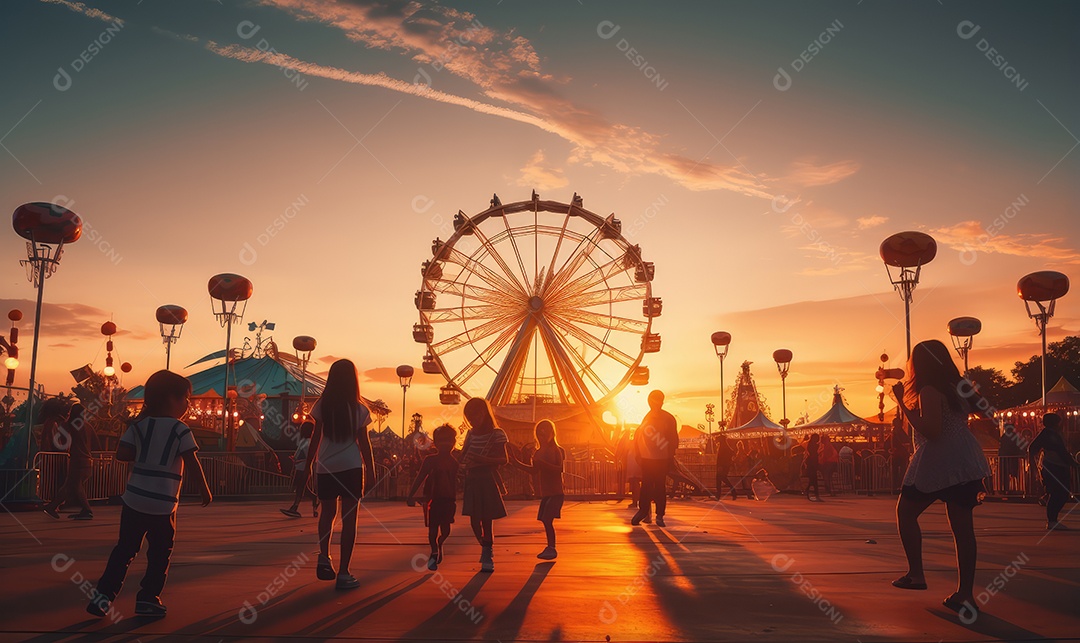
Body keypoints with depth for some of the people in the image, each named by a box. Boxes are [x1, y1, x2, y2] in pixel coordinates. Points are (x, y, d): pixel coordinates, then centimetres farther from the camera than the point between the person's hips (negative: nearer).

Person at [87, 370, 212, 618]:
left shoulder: (139, 425, 5)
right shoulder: (181, 430, -8)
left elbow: (122, 454, -1)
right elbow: (192, 464, -12)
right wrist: (204, 490, -1)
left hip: (134, 500, 4)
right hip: (164, 504, -4)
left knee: (124, 549, 15)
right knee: (160, 553, 10)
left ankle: (104, 594, 10)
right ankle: (148, 598, 12)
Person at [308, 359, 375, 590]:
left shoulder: (322, 406, 0)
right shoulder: (358, 409, -1)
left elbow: (316, 437, 1)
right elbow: (364, 443, 1)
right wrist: (371, 471, 9)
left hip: (326, 466, 2)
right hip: (351, 466, -2)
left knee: (327, 513, 21)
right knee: (349, 518, 3)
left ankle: (324, 556, 2)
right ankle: (343, 573, 3)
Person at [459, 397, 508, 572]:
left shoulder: (496, 434, -6)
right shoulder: (471, 434, 11)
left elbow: (504, 460, -11)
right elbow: (463, 456, 15)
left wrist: (482, 459, -23)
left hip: (488, 481, -5)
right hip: (472, 481, 5)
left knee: (486, 520, -3)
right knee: (474, 520, 6)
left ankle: (487, 557, 11)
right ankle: (487, 550, 30)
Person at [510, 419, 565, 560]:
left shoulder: (557, 450, -9)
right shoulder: (539, 452, 11)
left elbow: (560, 469, -21)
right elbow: (535, 470, 19)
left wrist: (542, 463, -29)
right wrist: (516, 463, 14)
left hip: (556, 492, -7)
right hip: (545, 492, 7)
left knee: (547, 519, -14)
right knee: (546, 520, 9)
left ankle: (551, 549, -7)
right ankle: (550, 548, 21)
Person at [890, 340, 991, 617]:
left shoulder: (929, 391, -12)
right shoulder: (957, 387, 13)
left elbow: (930, 431, -21)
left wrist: (902, 402, -15)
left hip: (938, 464, -7)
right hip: (965, 464, 7)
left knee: (905, 511, 10)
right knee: (962, 525, 4)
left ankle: (916, 574, 7)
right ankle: (965, 593, 5)